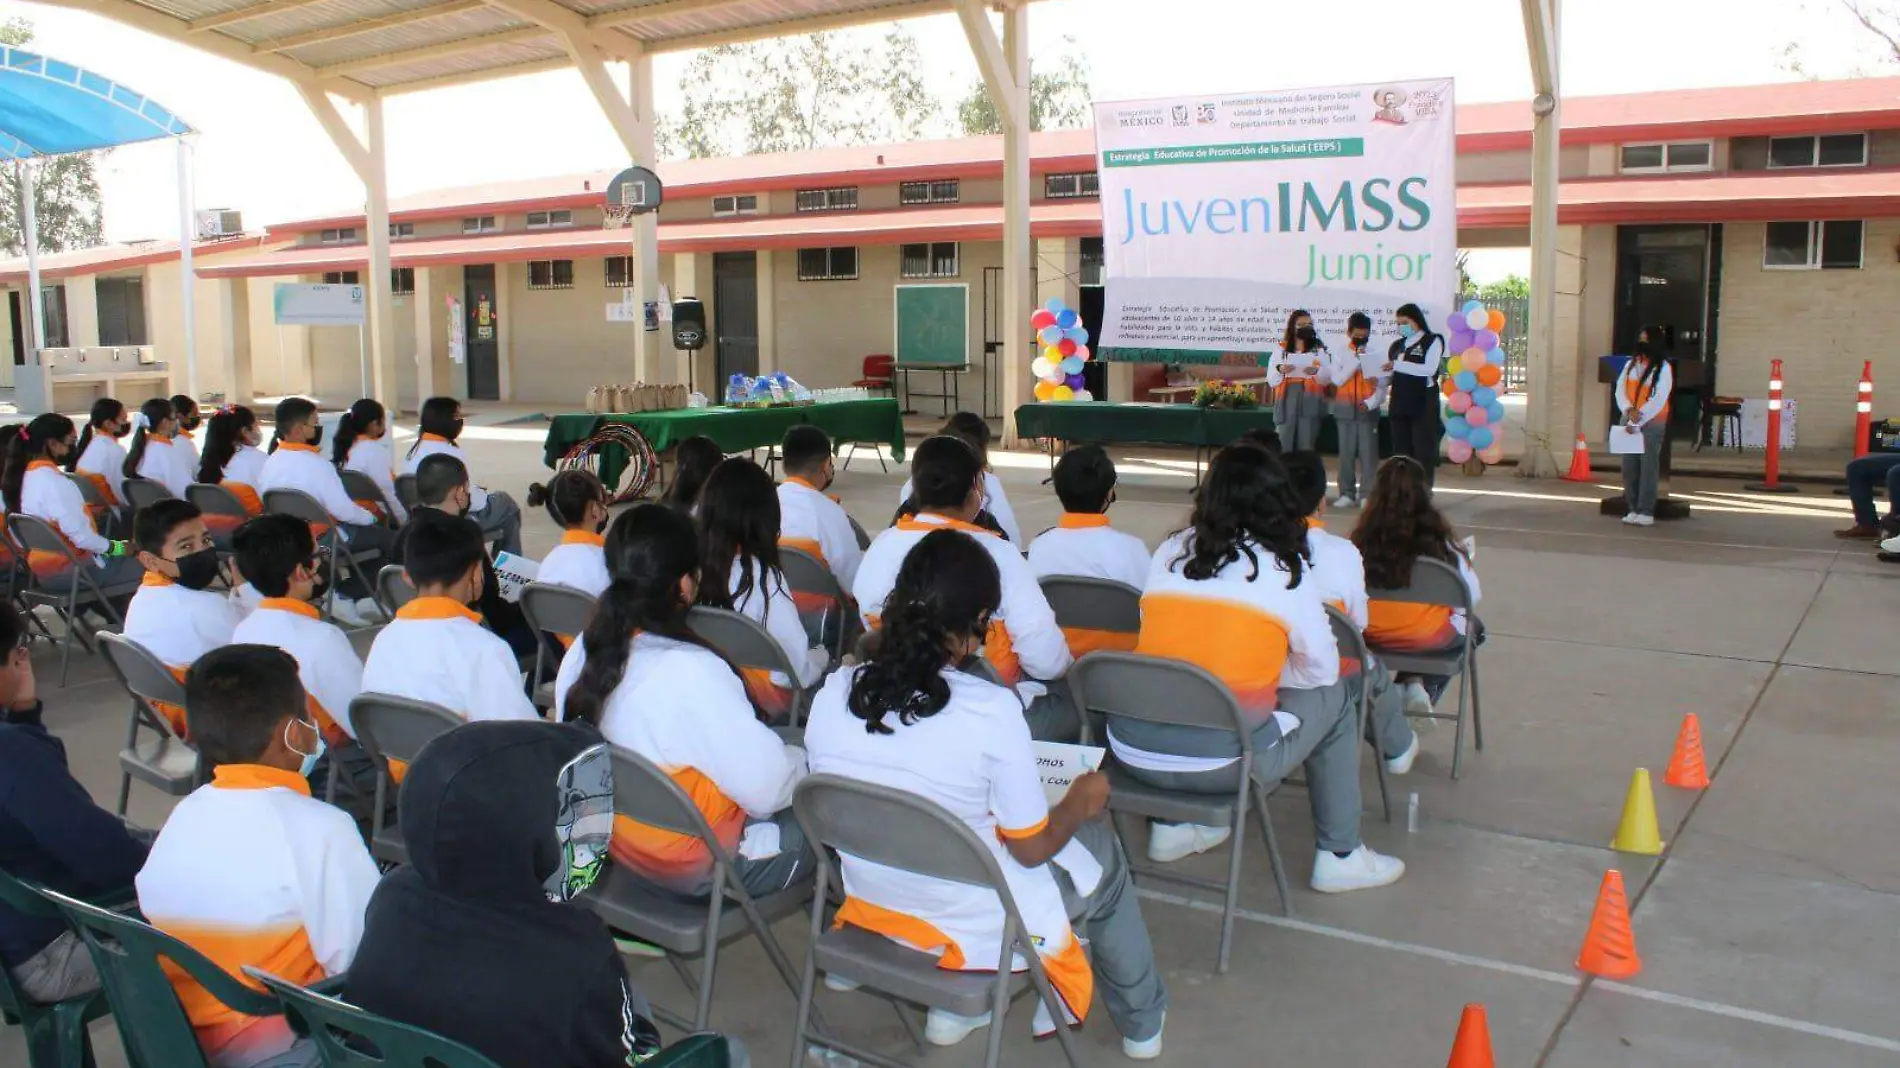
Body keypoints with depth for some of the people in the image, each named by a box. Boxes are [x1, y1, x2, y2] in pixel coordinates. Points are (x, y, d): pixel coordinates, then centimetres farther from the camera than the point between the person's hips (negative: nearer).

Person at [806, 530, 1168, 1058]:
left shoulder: (832, 695, -14)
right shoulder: (990, 710, -27)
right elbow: (1032, 849, -15)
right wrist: (1081, 802, 5)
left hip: (875, 908, 4)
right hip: (981, 929, -4)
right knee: (1101, 848, 23)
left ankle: (953, 1007, 29)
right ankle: (1141, 1020, 42)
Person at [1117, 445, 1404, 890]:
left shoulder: (1169, 552, 11)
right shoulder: (1285, 567, 1)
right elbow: (1322, 669, 6)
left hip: (1133, 751, 4)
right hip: (1219, 764, -4)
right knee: (1332, 699, 19)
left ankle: (1172, 824, 30)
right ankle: (1339, 857, 26)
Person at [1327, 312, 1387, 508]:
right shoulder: (1340, 355, 5)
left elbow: (1382, 387, 2)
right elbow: (1338, 380, -8)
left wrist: (1370, 403, -13)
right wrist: (1356, 359, -11)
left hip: (1368, 410, -1)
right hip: (1345, 410, 1)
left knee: (1368, 453, -6)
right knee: (1346, 453, 3)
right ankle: (1347, 494, 9)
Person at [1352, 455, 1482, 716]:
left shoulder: (1363, 537, -13)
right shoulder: (1438, 538, -18)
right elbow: (1470, 596, -11)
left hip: (1372, 636, 4)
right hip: (1430, 638, -3)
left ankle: (1411, 685, 21)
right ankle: (1425, 688, 15)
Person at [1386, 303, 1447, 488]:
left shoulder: (1432, 341, -1)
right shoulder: (1396, 346, 17)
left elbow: (1429, 369, -16)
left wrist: (1397, 365, -18)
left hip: (1424, 403, -6)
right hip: (1400, 403, 6)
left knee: (1424, 450, -4)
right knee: (1401, 451, 6)